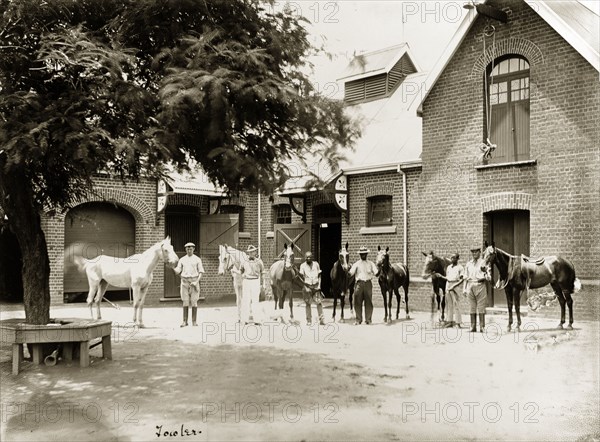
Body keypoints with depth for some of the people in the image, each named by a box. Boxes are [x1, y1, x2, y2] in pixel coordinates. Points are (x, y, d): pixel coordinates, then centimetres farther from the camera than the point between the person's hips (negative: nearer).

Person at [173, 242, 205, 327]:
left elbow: (201, 272, 0)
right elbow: (177, 272, 6)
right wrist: (172, 268, -15)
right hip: (184, 281, 2)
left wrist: (197, 281, -13)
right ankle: (185, 321, 6)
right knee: (185, 302, 2)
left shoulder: (197, 259, 4)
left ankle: (194, 321, 6)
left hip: (194, 282, -2)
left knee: (194, 301, 0)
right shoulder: (182, 260, 10)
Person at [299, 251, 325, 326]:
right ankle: (309, 320, 12)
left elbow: (319, 275, 9)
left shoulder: (316, 264, 6)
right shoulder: (303, 265, 1)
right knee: (308, 303, 4)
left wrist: (319, 285, 1)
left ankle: (322, 319, 2)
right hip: (307, 287, -1)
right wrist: (298, 272, -23)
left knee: (318, 302, -4)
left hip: (316, 286, 1)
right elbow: (302, 277, -3)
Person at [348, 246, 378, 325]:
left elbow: (376, 273, 4)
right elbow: (350, 273, -1)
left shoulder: (370, 263, 11)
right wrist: (347, 272, -21)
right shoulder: (356, 264, 9)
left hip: (368, 283, 0)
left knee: (368, 302, 2)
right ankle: (358, 319, 9)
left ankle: (368, 319, 11)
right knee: (357, 302, 0)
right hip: (359, 283, 0)